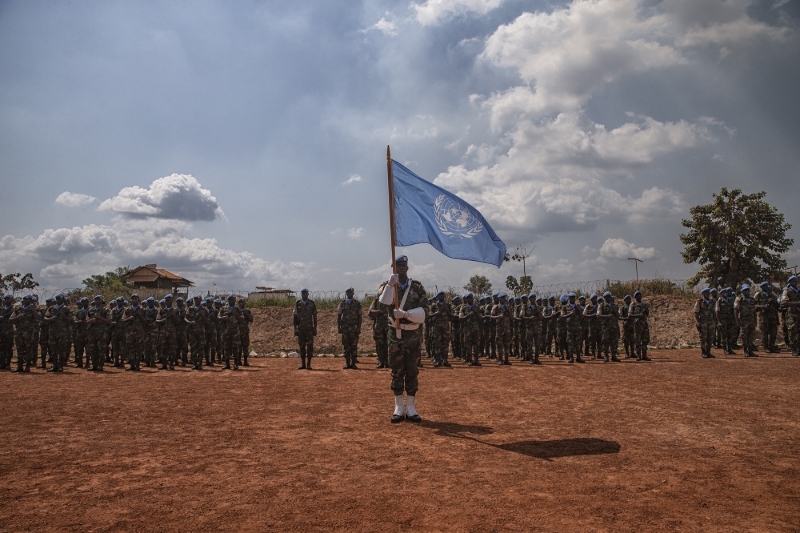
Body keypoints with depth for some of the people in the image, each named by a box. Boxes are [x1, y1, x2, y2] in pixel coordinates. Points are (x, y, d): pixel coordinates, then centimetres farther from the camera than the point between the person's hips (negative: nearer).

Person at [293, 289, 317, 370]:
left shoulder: (312, 303, 2)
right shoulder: (297, 303, 6)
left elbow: (315, 317, 3)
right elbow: (294, 316, 6)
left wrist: (315, 328, -2)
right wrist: (295, 328, -1)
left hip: (309, 328, -2)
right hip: (300, 328, 2)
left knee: (310, 346, -3)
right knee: (302, 346, 4)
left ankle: (309, 364, 2)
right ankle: (303, 364, 10)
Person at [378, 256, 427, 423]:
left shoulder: (417, 286, 2)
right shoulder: (388, 287, 5)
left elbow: (423, 311, -8)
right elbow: (383, 304, -16)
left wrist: (405, 313, -21)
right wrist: (390, 285, -26)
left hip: (413, 334, 0)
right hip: (395, 334, 0)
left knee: (412, 371, 3)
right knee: (397, 371, 4)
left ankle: (411, 408, 11)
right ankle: (399, 408, 11)